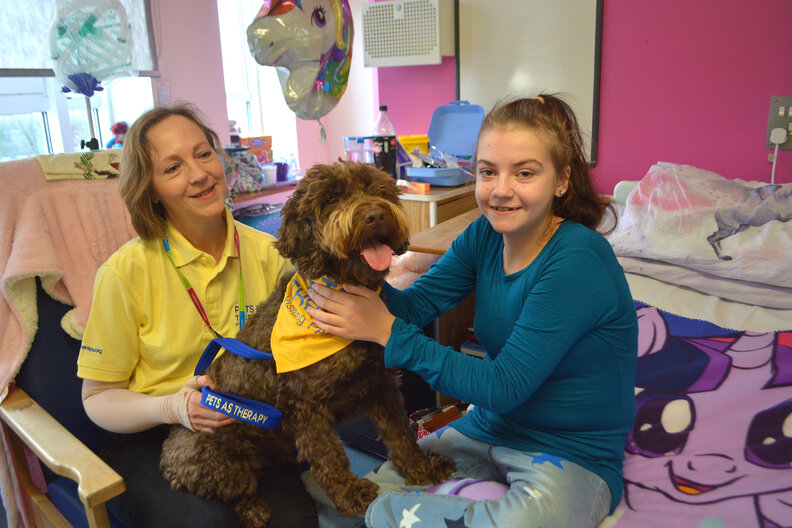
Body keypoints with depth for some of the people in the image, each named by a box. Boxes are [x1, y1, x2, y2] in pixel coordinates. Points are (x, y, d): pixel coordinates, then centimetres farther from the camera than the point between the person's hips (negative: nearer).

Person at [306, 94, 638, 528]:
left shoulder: (579, 260, -24)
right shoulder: (485, 236, -2)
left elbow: (503, 387, -25)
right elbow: (414, 305, -9)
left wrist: (389, 332, -27)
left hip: (572, 455, -5)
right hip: (489, 428, 5)